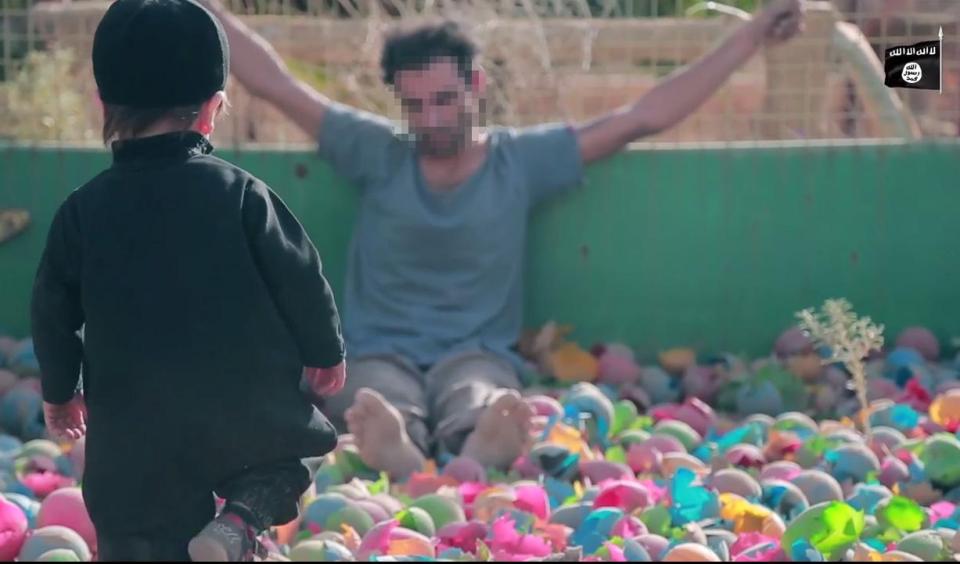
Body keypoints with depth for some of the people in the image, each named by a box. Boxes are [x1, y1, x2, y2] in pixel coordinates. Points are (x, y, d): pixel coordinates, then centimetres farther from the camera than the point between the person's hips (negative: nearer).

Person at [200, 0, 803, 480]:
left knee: (477, 408, -40)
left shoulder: (523, 160, 9)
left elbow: (641, 117, 8)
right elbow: (278, 84, 13)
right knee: (381, 404, -39)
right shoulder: (378, 154, 10)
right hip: (380, 353, 1)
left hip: (477, 354, -1)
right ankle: (399, 458, -73)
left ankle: (478, 458, -75)